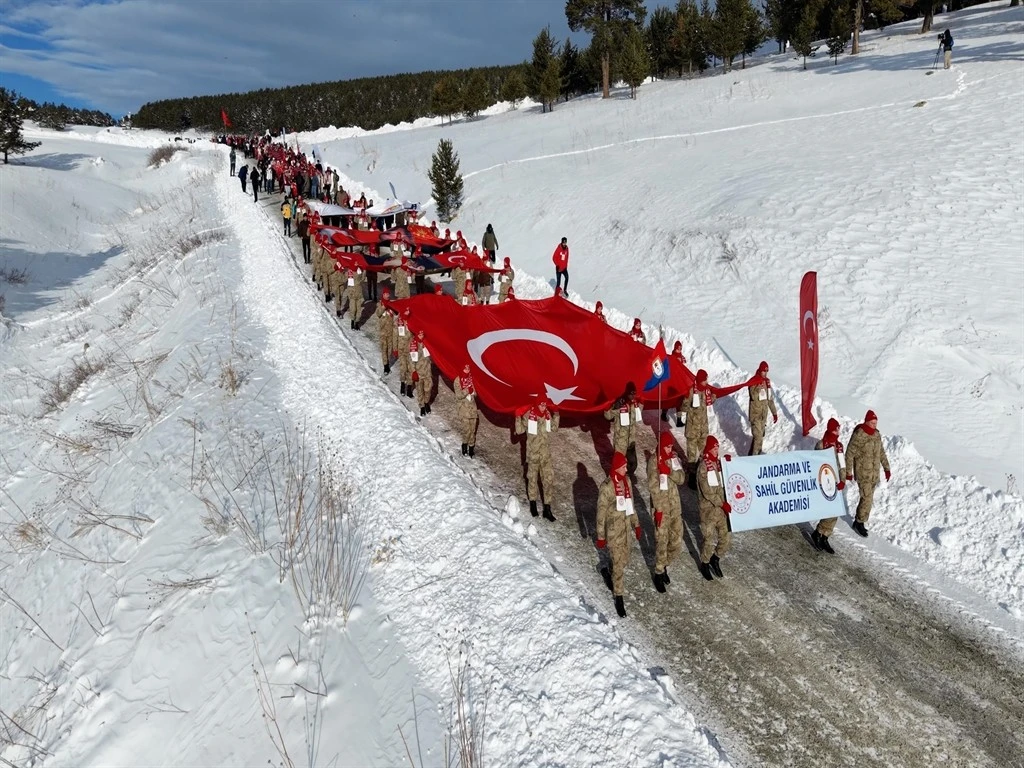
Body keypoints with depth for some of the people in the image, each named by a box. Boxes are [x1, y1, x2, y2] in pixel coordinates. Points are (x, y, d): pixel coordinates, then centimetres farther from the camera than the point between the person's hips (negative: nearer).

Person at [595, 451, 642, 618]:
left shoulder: (627, 481, -1)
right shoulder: (606, 487, -21)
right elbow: (601, 513, -14)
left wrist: (636, 524, 16)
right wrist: (600, 536, -10)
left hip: (626, 527, 6)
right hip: (613, 530, -6)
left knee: (624, 561, 18)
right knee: (618, 564, 1)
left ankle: (612, 577, 46)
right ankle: (618, 597, 15)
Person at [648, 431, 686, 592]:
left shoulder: (674, 457, 5)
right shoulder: (654, 460, -13)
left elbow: (681, 478, -4)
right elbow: (653, 487, -15)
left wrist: (669, 471, -22)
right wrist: (658, 509, -18)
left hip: (675, 505, 6)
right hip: (661, 506, -6)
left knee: (676, 543, 12)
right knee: (662, 543, -3)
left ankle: (664, 565, 34)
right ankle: (659, 573, 15)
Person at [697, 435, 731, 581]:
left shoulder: (718, 462, 6)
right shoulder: (703, 466, -15)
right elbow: (707, 491, -18)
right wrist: (722, 504, -17)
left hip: (722, 507, 6)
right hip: (708, 509, -6)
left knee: (726, 537, 10)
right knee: (709, 540, 2)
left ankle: (716, 559, 33)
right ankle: (705, 565, 25)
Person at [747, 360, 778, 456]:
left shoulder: (767, 381, 8)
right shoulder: (754, 382, -14)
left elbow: (770, 399, 16)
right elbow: (753, 396, -26)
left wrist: (774, 412, 18)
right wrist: (759, 386, -33)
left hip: (764, 413, 7)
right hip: (755, 413, -7)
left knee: (761, 435, 15)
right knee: (758, 435, -12)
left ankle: (757, 452, 30)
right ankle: (753, 455, -4)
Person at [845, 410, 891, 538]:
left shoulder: (877, 434, 4)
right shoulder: (858, 435, -18)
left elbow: (881, 452, 15)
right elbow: (849, 454, -13)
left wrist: (886, 468, 14)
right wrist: (848, 472, -11)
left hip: (874, 473, 7)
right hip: (862, 473, -7)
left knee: (867, 498, 13)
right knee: (867, 499, -8)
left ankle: (858, 522, 26)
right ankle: (860, 523, 9)